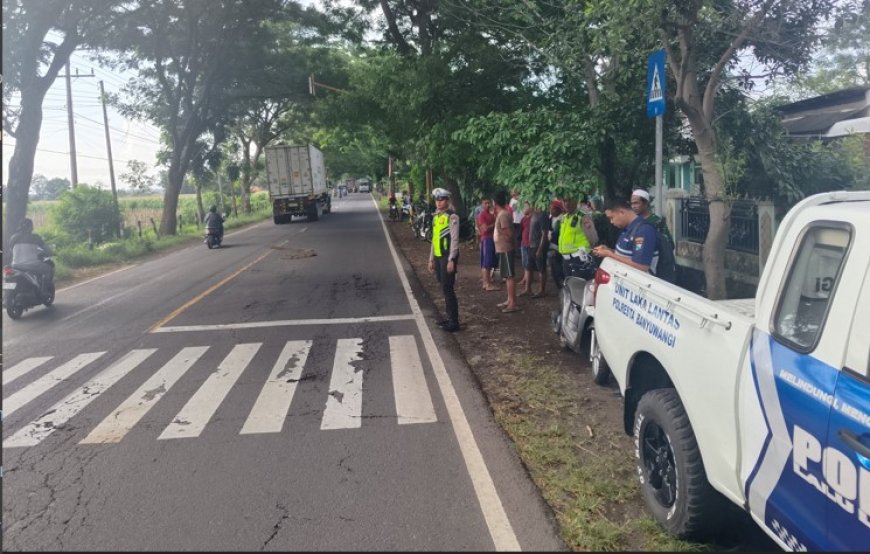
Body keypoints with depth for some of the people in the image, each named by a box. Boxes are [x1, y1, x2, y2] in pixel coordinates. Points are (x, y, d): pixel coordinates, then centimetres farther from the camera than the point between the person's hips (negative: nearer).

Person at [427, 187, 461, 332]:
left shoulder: (452, 217, -11)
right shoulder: (436, 216, 14)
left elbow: (454, 239, -16)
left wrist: (451, 260, -20)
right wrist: (431, 259, 19)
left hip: (448, 257, -8)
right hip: (438, 257, 8)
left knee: (448, 288, -6)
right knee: (444, 288, 13)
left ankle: (454, 322, 0)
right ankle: (450, 317, 22)